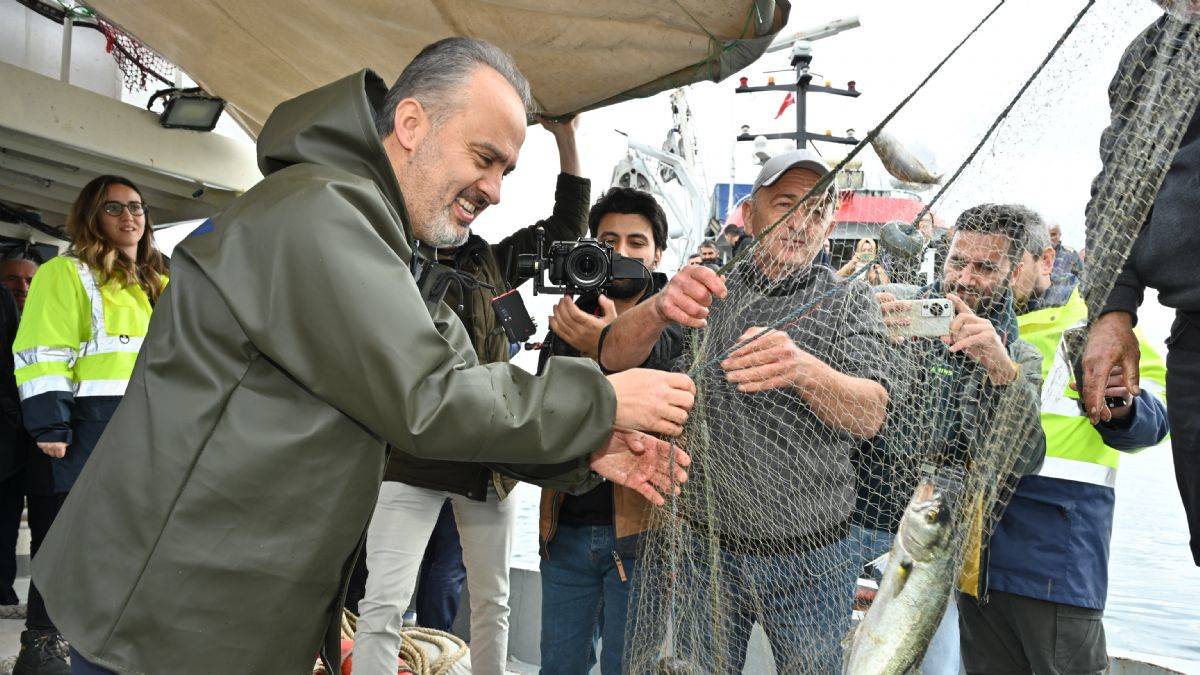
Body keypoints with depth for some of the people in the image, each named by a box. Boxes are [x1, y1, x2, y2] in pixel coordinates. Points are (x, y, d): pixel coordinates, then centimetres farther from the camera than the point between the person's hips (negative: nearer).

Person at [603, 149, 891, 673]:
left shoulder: (849, 303, 0)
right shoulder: (706, 294, 3)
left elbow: (871, 416, -16)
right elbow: (614, 358, -10)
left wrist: (804, 369, -38)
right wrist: (661, 308, -33)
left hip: (808, 554, 0)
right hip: (708, 546, 1)